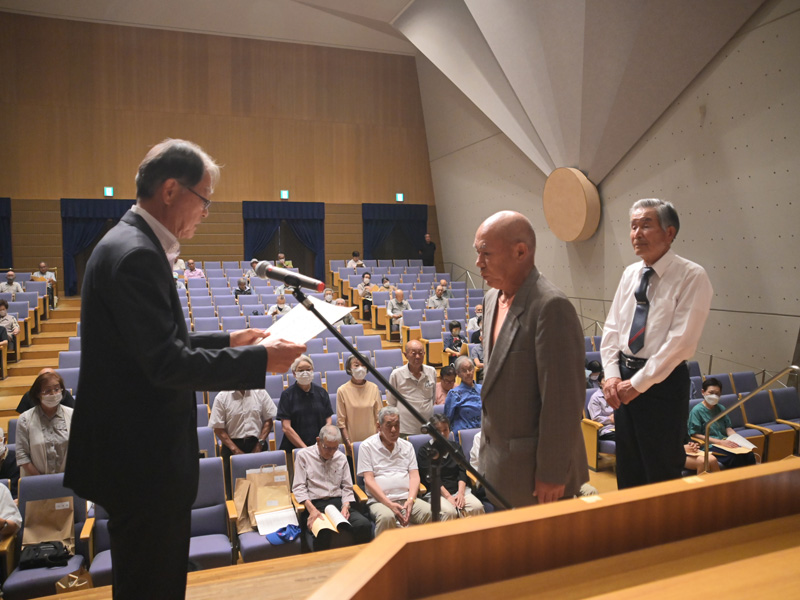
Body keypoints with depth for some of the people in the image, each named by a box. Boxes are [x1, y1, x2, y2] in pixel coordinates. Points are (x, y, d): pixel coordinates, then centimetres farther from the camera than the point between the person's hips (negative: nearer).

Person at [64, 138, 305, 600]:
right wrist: (259, 359, -20)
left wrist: (228, 340, 10)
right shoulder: (135, 254, -22)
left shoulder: (133, 245, 11)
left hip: (143, 455, 10)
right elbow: (167, 363, -26)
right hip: (143, 462, -10)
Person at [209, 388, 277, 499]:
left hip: (257, 444, 1)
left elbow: (268, 420, 5)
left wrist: (260, 444, -3)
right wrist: (235, 450, -9)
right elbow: (218, 428, -3)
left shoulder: (260, 393, 1)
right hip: (232, 445, -1)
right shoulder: (222, 397, -4)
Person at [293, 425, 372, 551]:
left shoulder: (341, 458, 17)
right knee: (323, 534, -37)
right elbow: (299, 488, -1)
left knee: (364, 525, -25)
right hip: (314, 504, -4)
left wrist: (345, 507, -3)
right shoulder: (303, 455, 6)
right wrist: (312, 509, -15)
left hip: (338, 502, 4)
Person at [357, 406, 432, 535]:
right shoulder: (367, 446, 5)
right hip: (380, 500, -3)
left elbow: (414, 476, 11)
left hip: (407, 498, 4)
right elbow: (369, 480, -2)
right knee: (386, 517, -37)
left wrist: (410, 500, -8)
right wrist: (389, 504, -14)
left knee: (430, 512, -26)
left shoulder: (407, 446, 19)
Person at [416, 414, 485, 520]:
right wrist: (448, 496, -14)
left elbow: (462, 472, 10)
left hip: (457, 489, 4)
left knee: (477, 507, -24)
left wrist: (460, 493, -7)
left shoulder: (456, 446, 19)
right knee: (450, 511, -35)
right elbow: (430, 478, -5)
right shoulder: (424, 451, 4)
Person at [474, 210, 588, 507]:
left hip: (535, 470, -8)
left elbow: (564, 401, -22)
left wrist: (552, 474, -17)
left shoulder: (552, 306, -22)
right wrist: (488, 440, 16)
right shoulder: (492, 299, 6)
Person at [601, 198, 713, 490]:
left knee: (662, 471, 7)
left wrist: (637, 384, -17)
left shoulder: (691, 276, -13)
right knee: (628, 467, 19)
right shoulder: (630, 274, 6)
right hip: (624, 379, 6)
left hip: (663, 381, -6)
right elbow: (612, 328, 8)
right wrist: (612, 375, -4)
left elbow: (680, 341, -19)